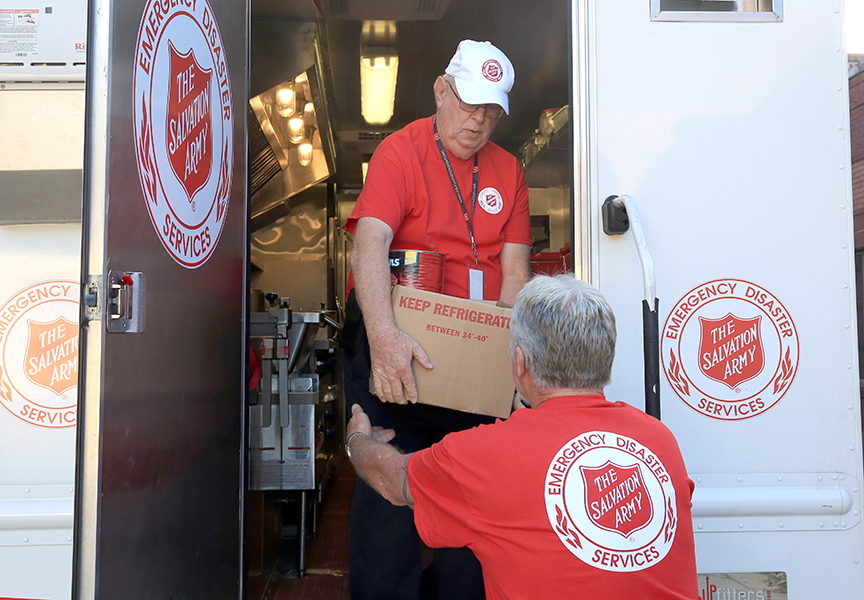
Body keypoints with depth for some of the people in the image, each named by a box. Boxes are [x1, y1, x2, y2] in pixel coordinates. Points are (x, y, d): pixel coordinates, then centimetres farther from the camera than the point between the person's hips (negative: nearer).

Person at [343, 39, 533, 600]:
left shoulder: (508, 170, 10)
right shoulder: (400, 151, -5)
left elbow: (514, 270, 4)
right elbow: (370, 243, -21)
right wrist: (384, 334, -36)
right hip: (396, 343, -4)